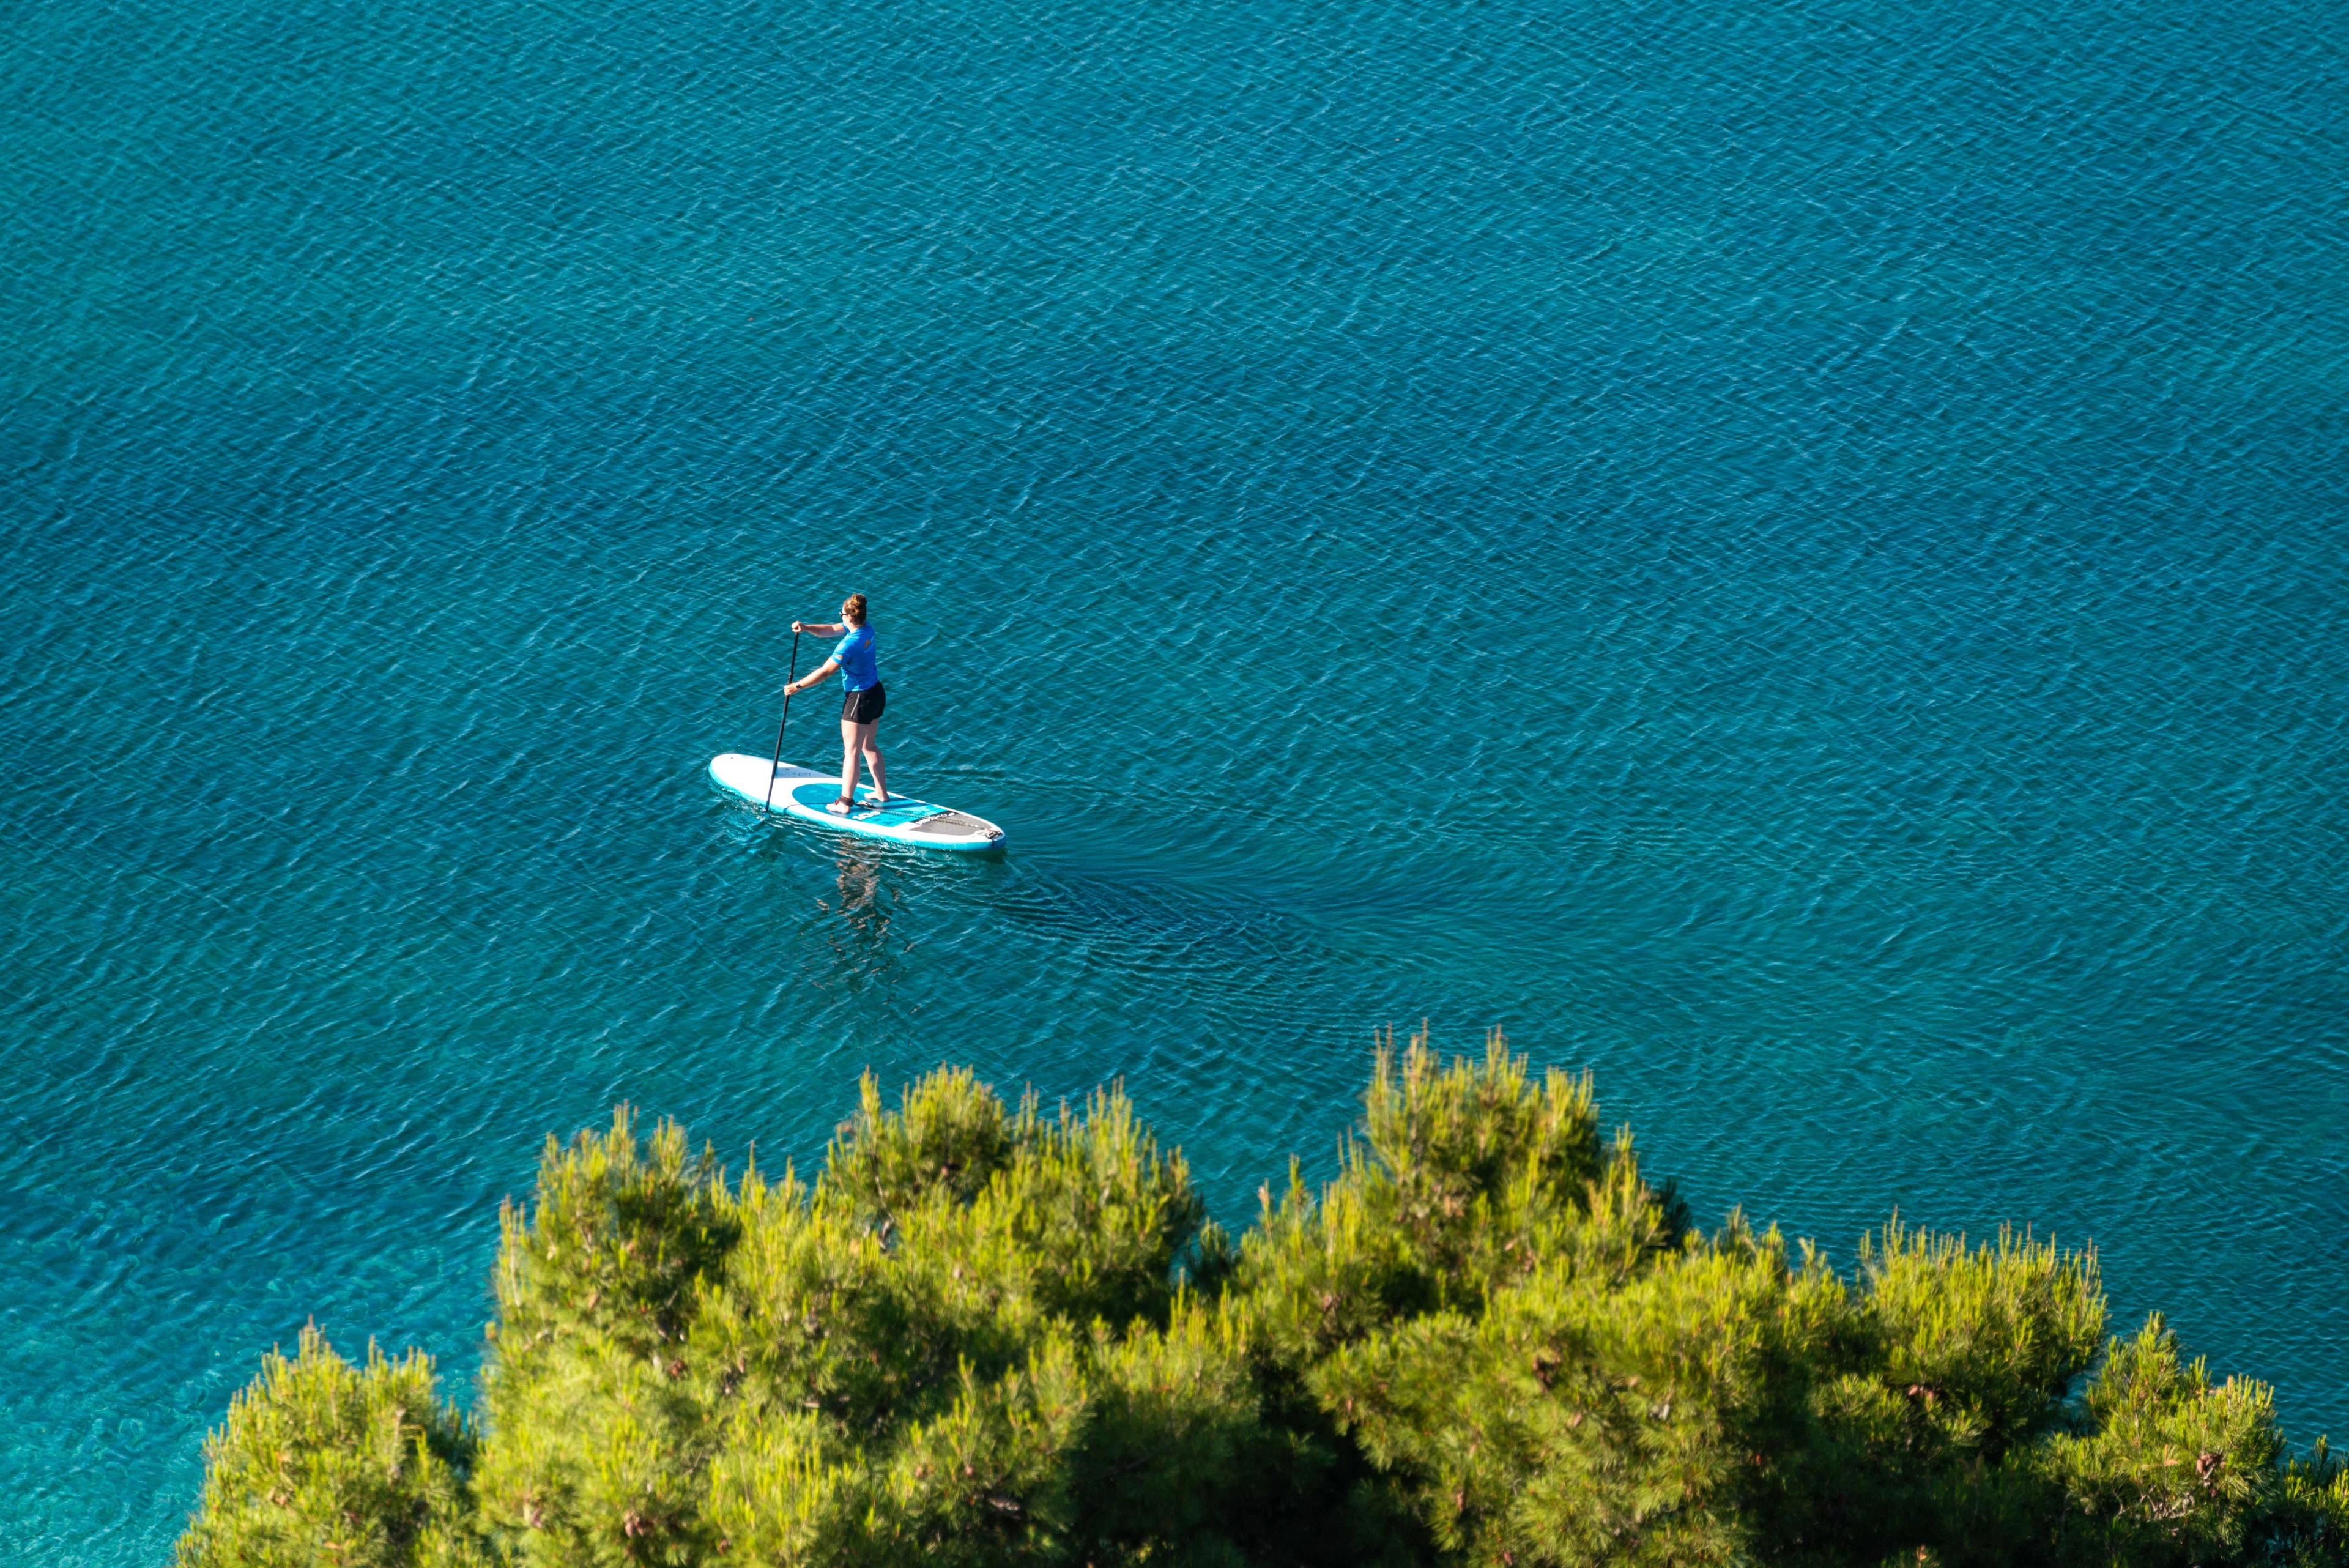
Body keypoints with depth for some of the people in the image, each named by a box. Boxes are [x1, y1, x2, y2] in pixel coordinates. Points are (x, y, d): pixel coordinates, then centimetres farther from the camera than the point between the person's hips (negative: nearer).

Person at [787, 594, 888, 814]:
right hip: (876, 693, 9)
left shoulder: (849, 645, -27)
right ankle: (881, 794, 31)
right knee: (868, 745, 22)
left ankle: (845, 803, 9)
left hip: (860, 700, -9)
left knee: (851, 752, 2)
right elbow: (831, 630, 10)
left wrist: (797, 686, -11)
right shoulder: (866, 630, -1)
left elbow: (825, 672, -21)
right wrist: (806, 628, -5)